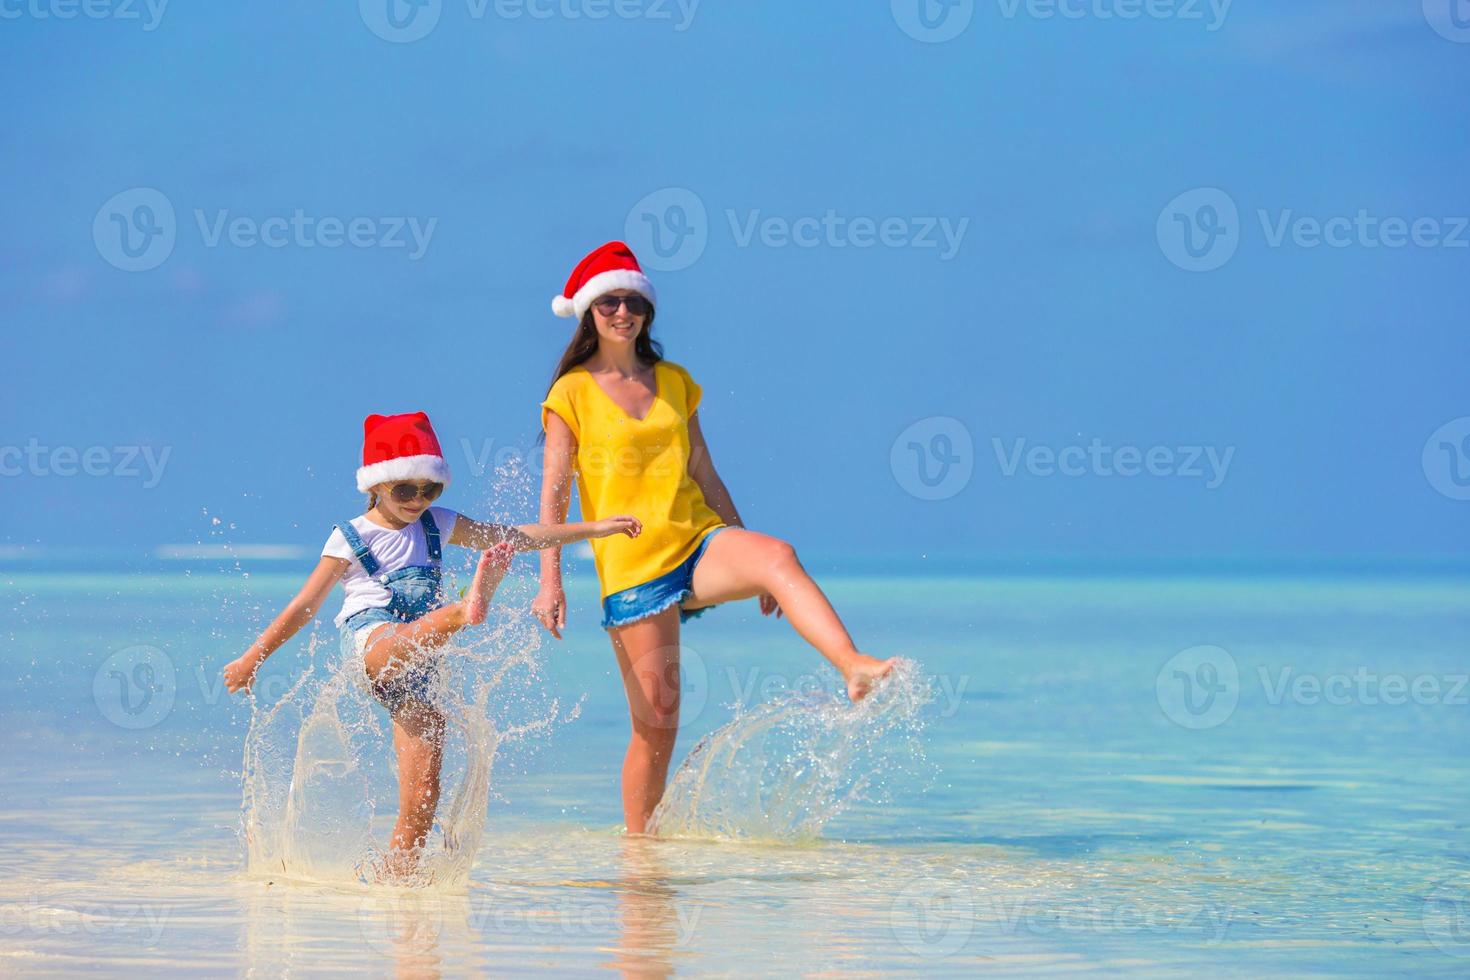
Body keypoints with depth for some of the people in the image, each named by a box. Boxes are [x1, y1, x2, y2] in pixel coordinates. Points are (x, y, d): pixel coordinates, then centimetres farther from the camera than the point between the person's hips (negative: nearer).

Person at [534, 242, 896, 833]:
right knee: (657, 716, -6)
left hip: (698, 542, 3)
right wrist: (550, 581, -11)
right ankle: (635, 843, 8)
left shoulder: (674, 383, 15)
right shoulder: (572, 395, 3)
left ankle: (856, 670, -49)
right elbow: (554, 494, -1)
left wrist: (749, 561, 16)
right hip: (630, 563, -3)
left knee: (779, 557, -30)